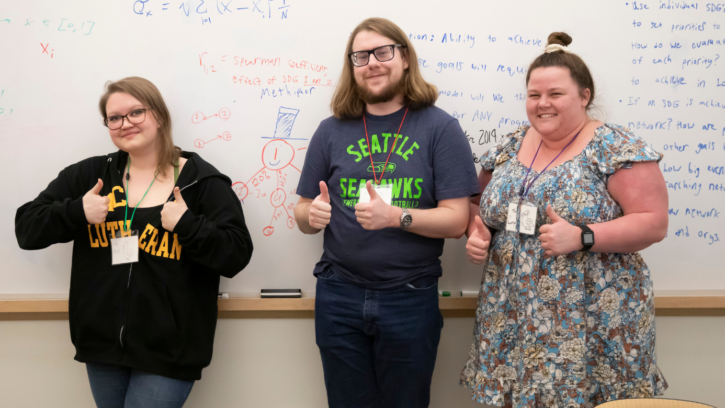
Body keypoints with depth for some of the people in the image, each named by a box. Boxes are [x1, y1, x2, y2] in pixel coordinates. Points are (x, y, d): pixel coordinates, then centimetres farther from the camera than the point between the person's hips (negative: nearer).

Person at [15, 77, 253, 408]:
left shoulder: (203, 181, -4)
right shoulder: (89, 175, 6)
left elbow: (237, 255, -9)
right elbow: (26, 229, 4)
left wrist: (187, 224, -22)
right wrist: (77, 211, -12)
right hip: (101, 345, 4)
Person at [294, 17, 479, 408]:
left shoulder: (440, 128, -4)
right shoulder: (332, 131, 4)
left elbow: (455, 220, -9)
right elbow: (303, 213, 9)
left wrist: (395, 216, -24)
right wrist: (312, 215, -14)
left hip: (410, 300, -2)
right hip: (339, 296, 2)